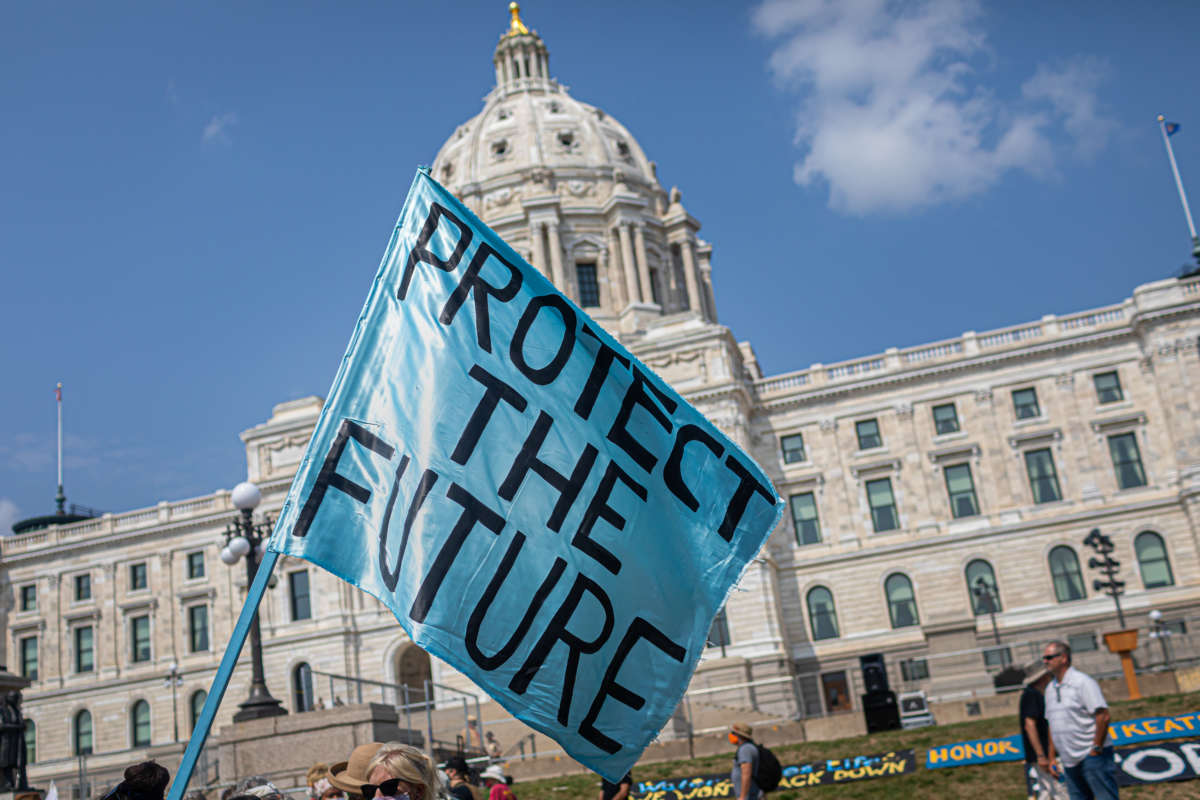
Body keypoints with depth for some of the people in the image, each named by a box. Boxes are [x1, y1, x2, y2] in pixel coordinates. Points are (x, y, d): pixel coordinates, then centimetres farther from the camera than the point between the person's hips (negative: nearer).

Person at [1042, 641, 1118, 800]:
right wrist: (1052, 757, 15)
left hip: (1091, 756, -7)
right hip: (1069, 761, 7)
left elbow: (1103, 716, -16)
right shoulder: (1050, 688, 14)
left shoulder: (1082, 682, -9)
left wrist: (1097, 748, -15)